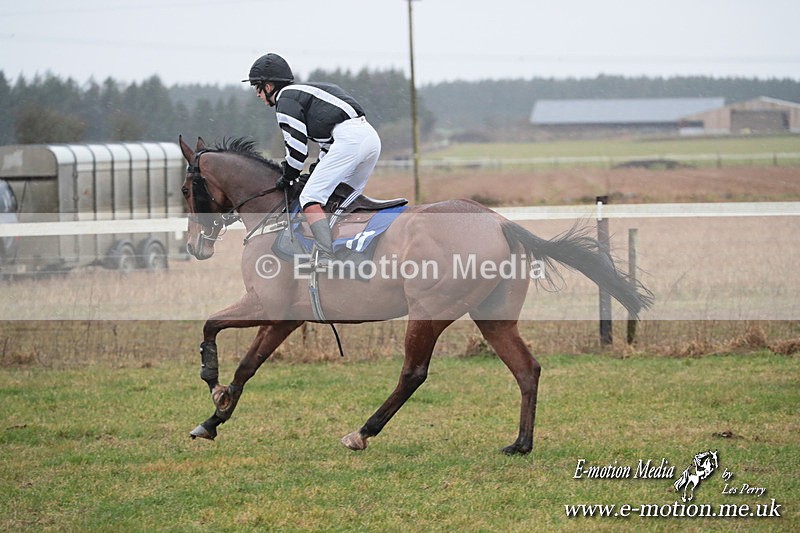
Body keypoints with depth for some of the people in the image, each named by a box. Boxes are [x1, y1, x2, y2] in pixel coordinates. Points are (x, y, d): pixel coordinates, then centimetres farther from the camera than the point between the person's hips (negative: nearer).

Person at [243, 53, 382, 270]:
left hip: (348, 140, -10)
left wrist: (288, 177, 9)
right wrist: (320, 168, 28)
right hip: (371, 136, 10)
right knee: (344, 202, 20)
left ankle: (325, 259, -24)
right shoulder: (303, 92, 31)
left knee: (310, 198, -11)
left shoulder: (286, 99, 2)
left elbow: (297, 144, -5)